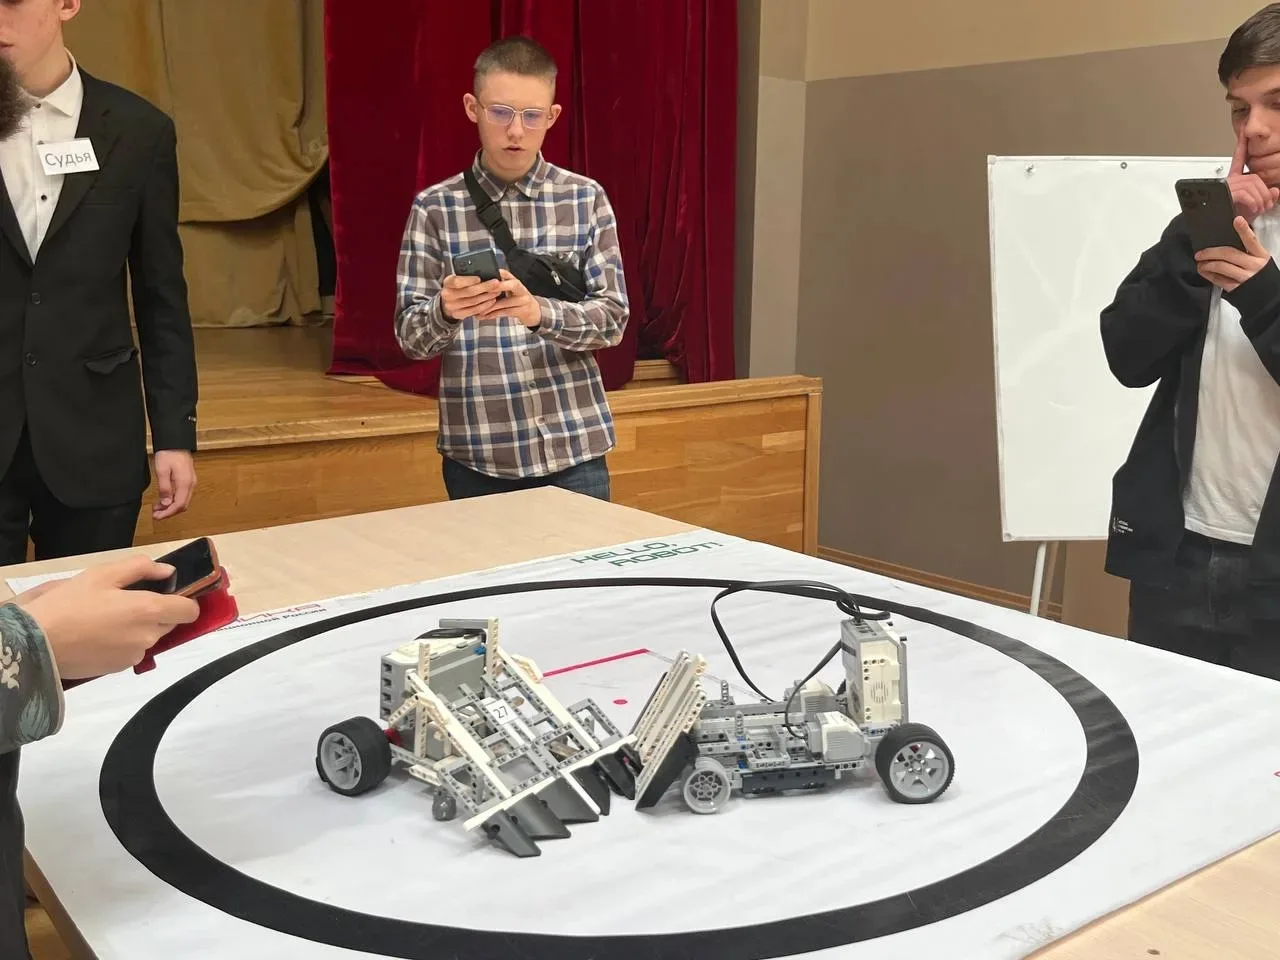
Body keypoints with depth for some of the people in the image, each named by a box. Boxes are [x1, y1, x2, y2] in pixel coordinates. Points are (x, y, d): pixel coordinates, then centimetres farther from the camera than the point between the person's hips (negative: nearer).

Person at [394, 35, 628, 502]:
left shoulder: (586, 198, 1)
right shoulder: (434, 207, -1)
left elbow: (612, 318, -4)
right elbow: (411, 336, -2)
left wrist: (539, 312, -22)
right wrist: (446, 310, -25)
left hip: (572, 449, 1)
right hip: (477, 455, 0)